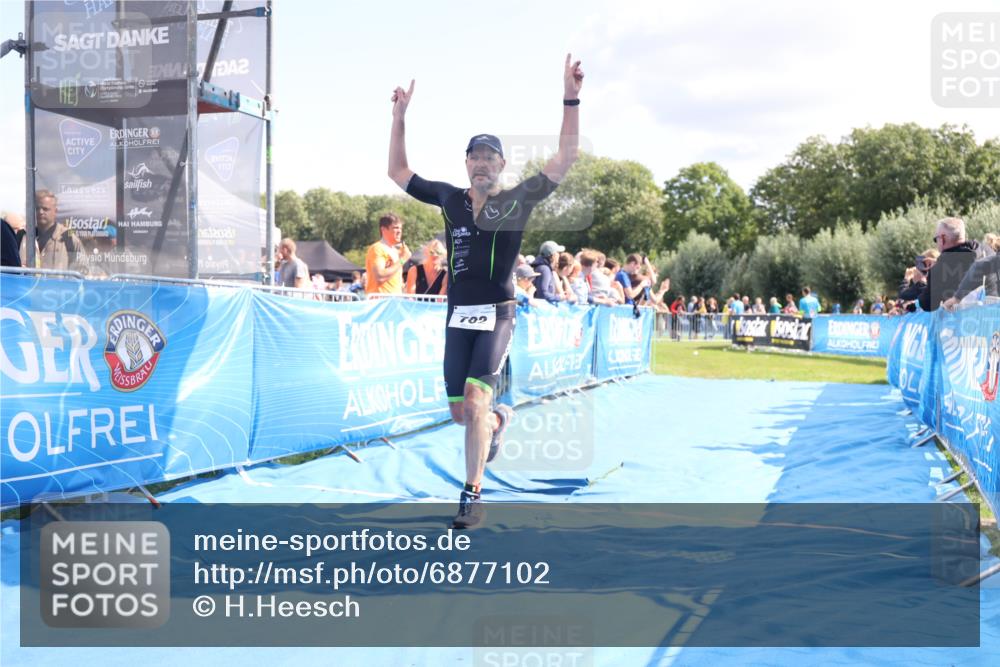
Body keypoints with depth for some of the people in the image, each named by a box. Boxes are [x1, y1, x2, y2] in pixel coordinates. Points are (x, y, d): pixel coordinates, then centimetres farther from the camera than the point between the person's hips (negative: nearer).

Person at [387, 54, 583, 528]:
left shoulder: (519, 200, 0)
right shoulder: (450, 198, 9)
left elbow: (565, 159, -8)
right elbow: (397, 172, 15)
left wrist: (570, 99, -14)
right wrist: (400, 115, 8)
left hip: (497, 316, -4)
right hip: (457, 316, 4)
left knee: (475, 401, -19)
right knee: (459, 413, 9)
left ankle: (472, 495, -10)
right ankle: (499, 419, 44)